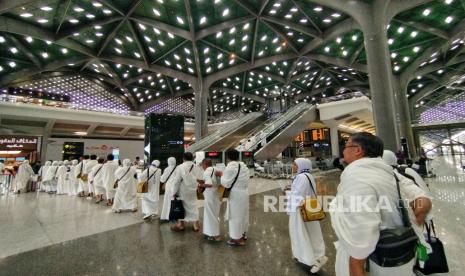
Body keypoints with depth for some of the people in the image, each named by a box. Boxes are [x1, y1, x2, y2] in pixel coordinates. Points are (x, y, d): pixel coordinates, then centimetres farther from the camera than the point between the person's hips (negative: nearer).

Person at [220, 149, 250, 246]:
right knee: (243, 213, 21)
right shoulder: (244, 165, 6)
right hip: (244, 192, 8)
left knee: (235, 215, 6)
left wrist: (222, 176, -1)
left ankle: (237, 238, 19)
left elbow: (226, 183, -18)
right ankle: (243, 233, 38)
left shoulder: (230, 166, -19)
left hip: (236, 194, -8)